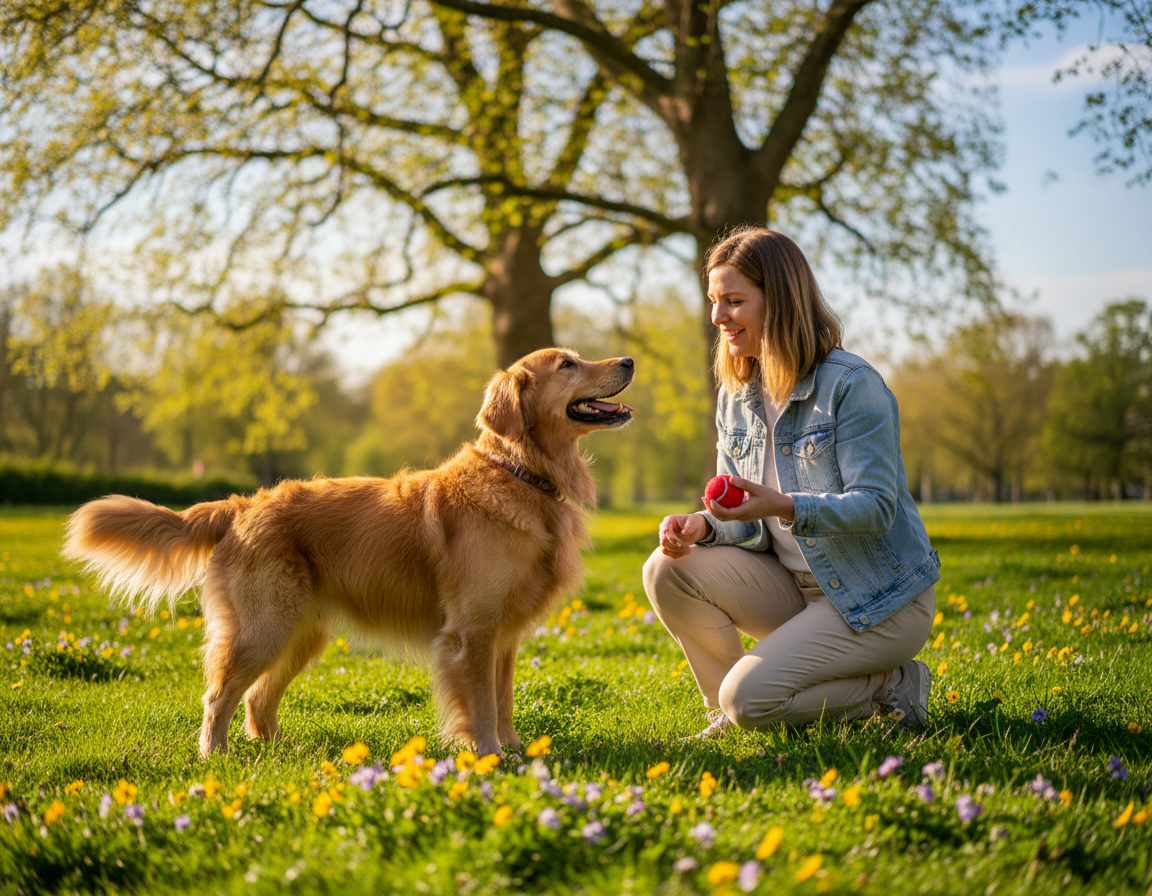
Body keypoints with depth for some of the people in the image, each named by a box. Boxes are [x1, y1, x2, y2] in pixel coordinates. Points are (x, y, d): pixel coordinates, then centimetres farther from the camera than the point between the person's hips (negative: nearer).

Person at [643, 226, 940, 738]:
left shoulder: (852, 385, -16)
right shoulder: (736, 397, 6)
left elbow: (877, 507, -22)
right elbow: (752, 523, 8)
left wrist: (783, 506, -37)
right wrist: (704, 525, -15)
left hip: (881, 601, -7)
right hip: (798, 590, 7)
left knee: (750, 697, -22)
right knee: (667, 571, -13)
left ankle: (890, 687, 1)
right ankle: (727, 717, 4)